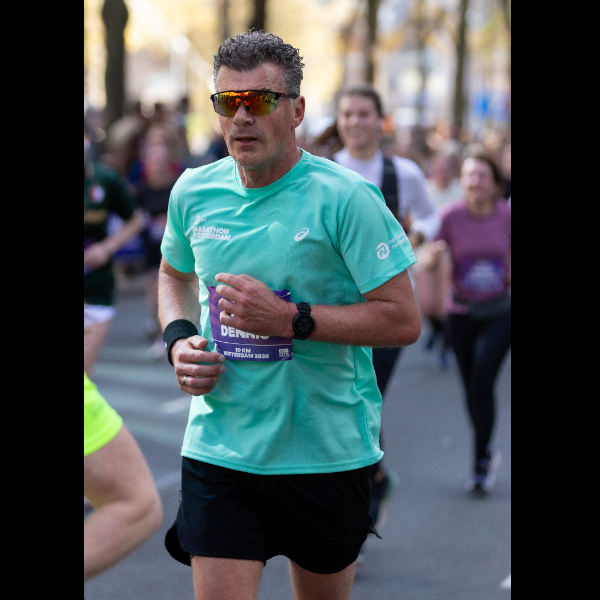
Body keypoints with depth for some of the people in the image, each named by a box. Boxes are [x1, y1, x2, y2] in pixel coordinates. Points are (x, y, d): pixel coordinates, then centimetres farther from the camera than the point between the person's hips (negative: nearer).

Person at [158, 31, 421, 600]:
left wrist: (290, 318, -21)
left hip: (328, 452, -2)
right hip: (218, 444, 2)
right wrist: (179, 339, 2)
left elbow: (403, 320, -13)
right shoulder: (193, 191, 3)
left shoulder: (345, 199, -12)